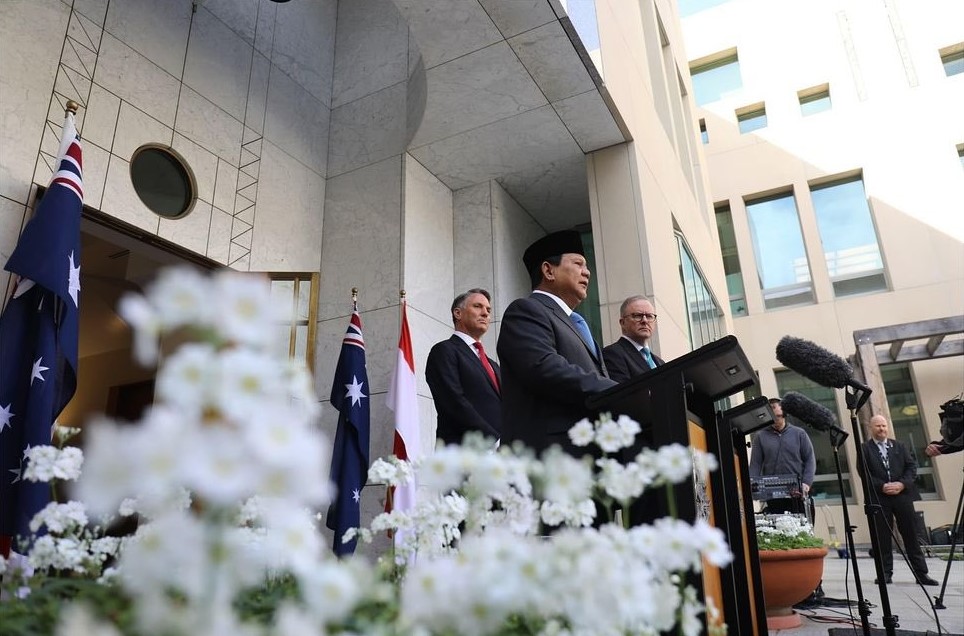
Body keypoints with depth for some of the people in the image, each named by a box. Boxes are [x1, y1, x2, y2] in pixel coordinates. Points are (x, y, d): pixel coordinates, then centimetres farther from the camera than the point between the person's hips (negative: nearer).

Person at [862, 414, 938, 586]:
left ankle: (921, 573, 13)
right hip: (878, 498, -3)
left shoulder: (899, 446, 13)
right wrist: (882, 486, -15)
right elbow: (864, 473, -4)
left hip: (902, 494, 3)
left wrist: (902, 484, -9)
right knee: (882, 537, 1)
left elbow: (912, 466, 6)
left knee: (911, 534, 6)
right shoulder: (864, 448, 2)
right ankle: (885, 572, 8)